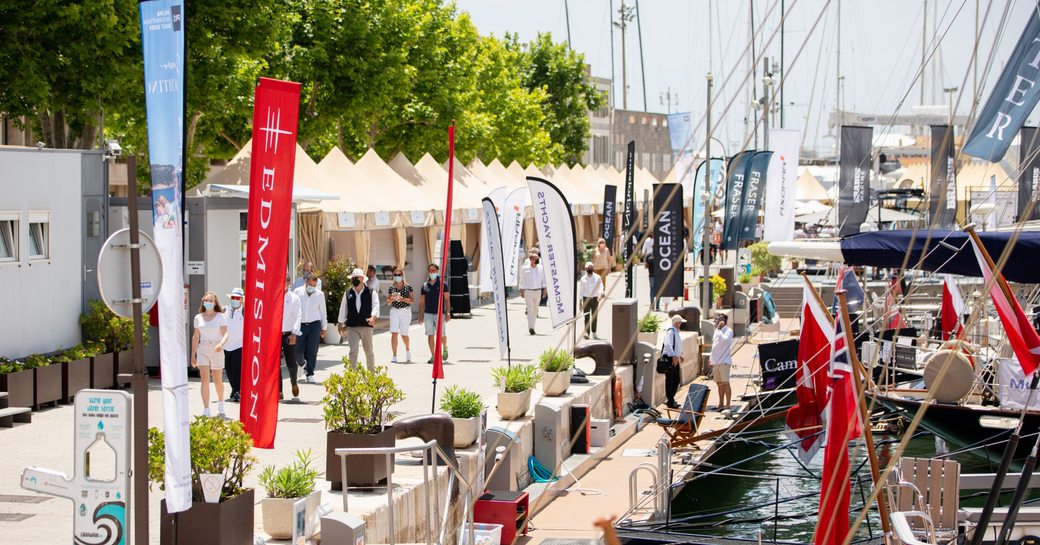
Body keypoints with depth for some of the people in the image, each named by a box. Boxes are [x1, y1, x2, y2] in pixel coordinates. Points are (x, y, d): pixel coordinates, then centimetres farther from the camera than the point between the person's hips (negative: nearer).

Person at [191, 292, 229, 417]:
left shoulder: (220, 316, 0)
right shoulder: (198, 318, 8)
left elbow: (225, 334, -9)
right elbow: (196, 337, 13)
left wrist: (221, 344, -30)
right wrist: (193, 355, 12)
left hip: (216, 350, -1)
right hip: (202, 350, 1)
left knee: (218, 382, 8)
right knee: (204, 379, -14)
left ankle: (220, 406, 36)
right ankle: (206, 411, -16)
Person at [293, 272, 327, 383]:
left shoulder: (320, 294, 6)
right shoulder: (298, 292, 1)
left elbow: (323, 312, 13)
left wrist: (324, 328, 13)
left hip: (315, 325, 0)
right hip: (300, 324, 0)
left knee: (312, 351, -4)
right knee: (298, 350, -1)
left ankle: (310, 374, 3)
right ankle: (302, 364, 31)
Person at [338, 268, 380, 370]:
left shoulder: (371, 293, 1)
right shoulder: (348, 293, 8)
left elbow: (375, 305, -12)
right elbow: (343, 308, 14)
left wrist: (373, 317, -30)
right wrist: (341, 323, 16)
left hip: (366, 326, -1)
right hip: (352, 327, 1)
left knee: (369, 350, 12)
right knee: (353, 350, -9)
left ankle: (372, 372, 27)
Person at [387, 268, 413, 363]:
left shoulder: (408, 287, 0)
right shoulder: (391, 288, 7)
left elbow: (411, 300, -5)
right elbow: (388, 301, 9)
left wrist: (402, 299, -20)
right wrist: (392, 299, -12)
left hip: (405, 311, -2)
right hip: (394, 311, 2)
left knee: (404, 334, 6)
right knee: (394, 333, -11)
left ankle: (408, 349, 37)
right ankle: (394, 356, -9)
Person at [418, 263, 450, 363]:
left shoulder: (442, 284, 2)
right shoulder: (425, 285, 9)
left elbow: (447, 299, -1)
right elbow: (421, 302, 12)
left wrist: (448, 313, -11)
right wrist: (420, 315, 6)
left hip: (439, 313, -3)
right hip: (428, 314, 3)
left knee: (442, 335, -3)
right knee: (430, 335, 0)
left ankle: (445, 349, 26)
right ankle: (433, 355, 5)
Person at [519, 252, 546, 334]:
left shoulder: (541, 268, 5)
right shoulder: (525, 268, -2)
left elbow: (543, 279, 9)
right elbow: (522, 280, 3)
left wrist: (544, 289, 0)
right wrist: (521, 290, 0)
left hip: (538, 291, 3)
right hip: (528, 291, -3)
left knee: (535, 310, 8)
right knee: (530, 309, -13)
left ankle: (531, 327, 18)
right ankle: (531, 328, -19)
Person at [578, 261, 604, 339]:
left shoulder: (597, 277, 2)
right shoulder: (583, 279, 3)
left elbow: (601, 286, -7)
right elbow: (581, 290, 6)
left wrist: (600, 294, -28)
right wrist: (580, 301, 3)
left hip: (595, 299, 1)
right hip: (586, 298, -1)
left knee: (594, 316, 7)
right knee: (586, 316, -9)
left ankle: (594, 333, 16)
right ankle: (586, 332, -13)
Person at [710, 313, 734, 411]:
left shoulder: (728, 331, -9)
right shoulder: (717, 331, 17)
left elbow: (723, 340, -28)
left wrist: (719, 329, -22)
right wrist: (711, 357, 20)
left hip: (724, 361, -9)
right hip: (716, 361, 9)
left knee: (725, 383, -8)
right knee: (719, 383, 13)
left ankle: (727, 405, -7)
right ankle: (721, 404, 20)